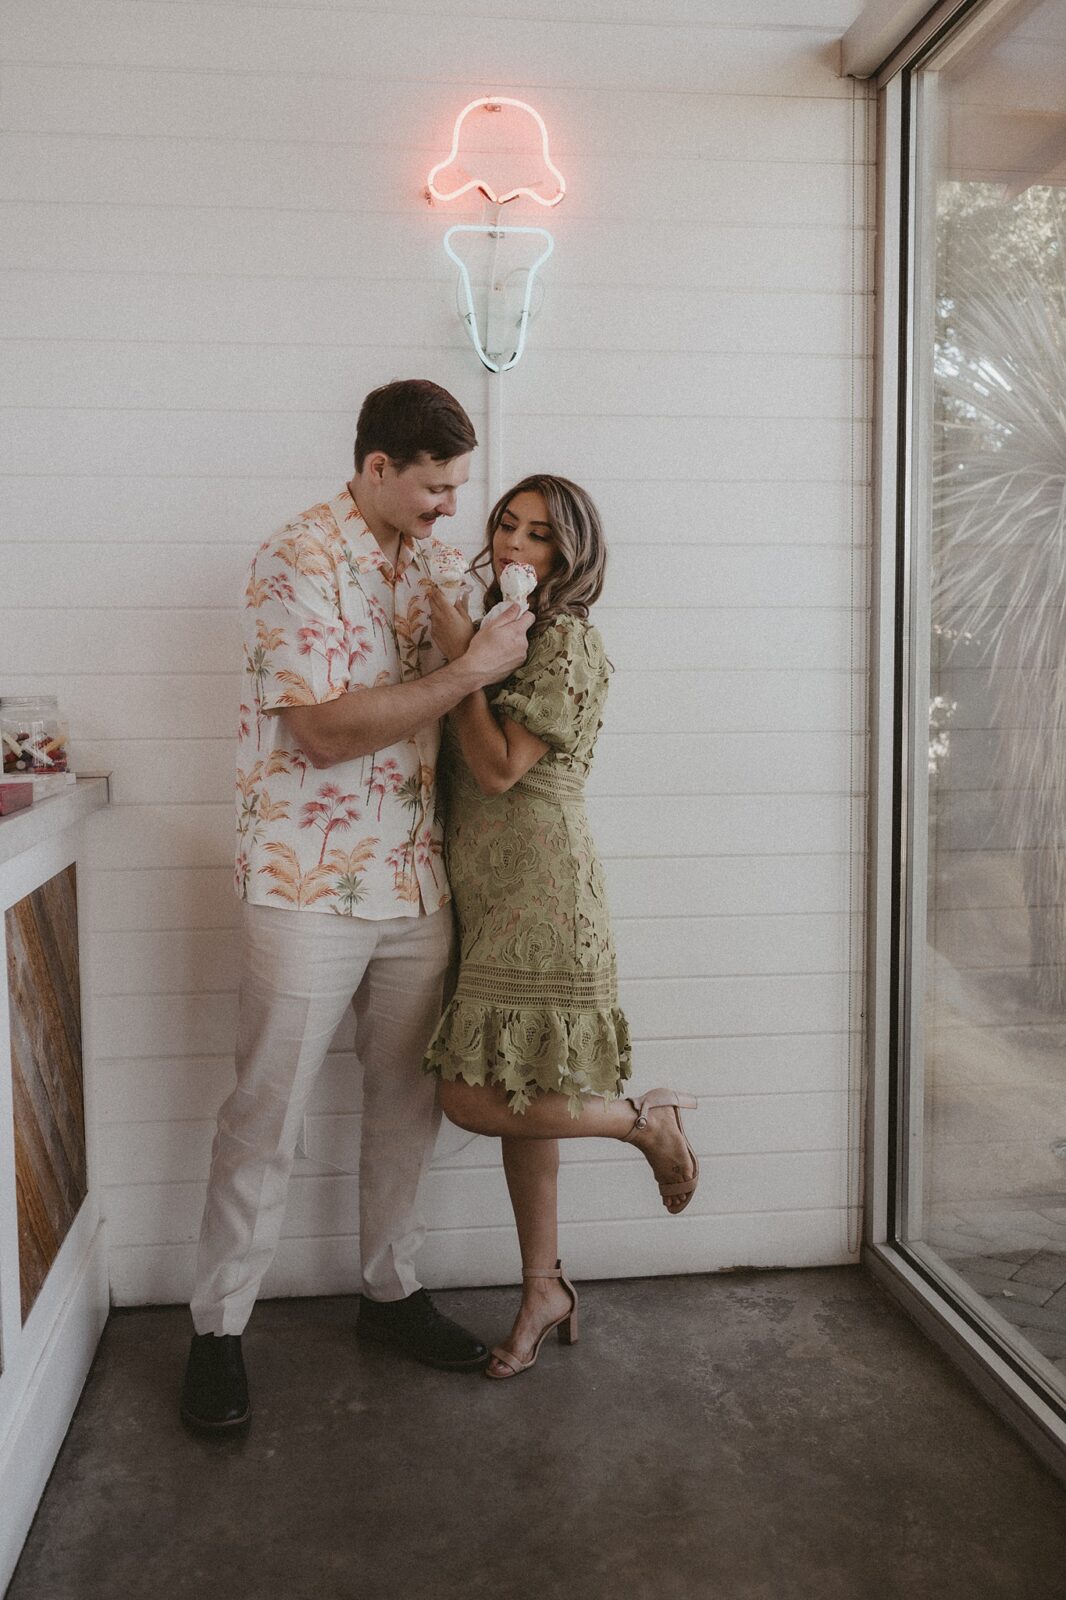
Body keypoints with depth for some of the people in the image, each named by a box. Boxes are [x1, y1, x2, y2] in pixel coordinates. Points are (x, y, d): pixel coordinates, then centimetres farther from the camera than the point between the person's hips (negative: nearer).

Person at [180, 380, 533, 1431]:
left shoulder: (437, 559, 10)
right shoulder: (298, 558, -13)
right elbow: (325, 730, -21)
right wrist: (470, 671, -20)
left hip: (416, 881, 7)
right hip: (308, 885, -6)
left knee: (407, 1102, 15)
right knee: (266, 1119, 4)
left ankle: (390, 1291, 33)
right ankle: (217, 1329, 21)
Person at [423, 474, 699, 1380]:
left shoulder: (566, 638, -9)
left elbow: (500, 767, -16)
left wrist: (460, 657, -13)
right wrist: (466, 652, 11)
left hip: (540, 886, -8)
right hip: (489, 889, 9)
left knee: (474, 1098, -12)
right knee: (515, 1097, 12)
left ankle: (646, 1121, 10)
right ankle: (545, 1290, 25)